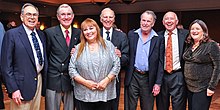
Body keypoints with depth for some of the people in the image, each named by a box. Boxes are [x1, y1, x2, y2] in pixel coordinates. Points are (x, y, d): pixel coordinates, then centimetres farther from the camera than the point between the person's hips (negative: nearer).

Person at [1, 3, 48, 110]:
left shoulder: (41, 35, 9)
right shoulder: (11, 34, -9)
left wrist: (45, 81, 11)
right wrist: (13, 89, -15)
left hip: (39, 80, 6)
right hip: (22, 84, -5)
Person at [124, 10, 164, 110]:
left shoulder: (159, 39, 0)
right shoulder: (131, 34, 3)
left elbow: (160, 63, -1)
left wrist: (158, 83, -4)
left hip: (149, 78, 0)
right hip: (132, 76, 1)